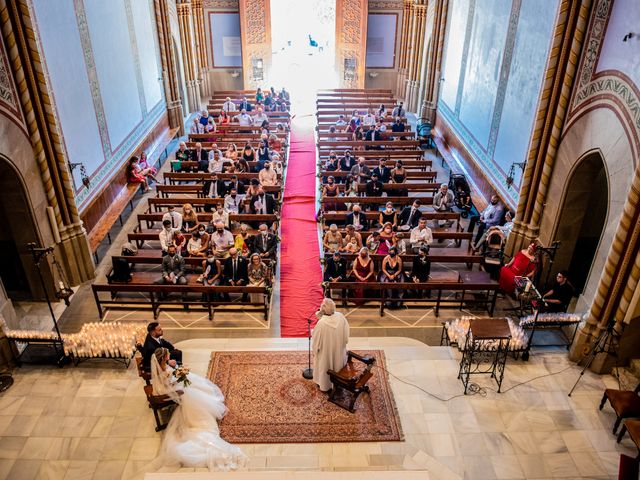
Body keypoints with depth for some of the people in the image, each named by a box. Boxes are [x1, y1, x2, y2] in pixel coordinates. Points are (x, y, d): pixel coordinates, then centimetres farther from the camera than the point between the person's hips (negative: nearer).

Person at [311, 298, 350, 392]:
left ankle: (325, 386, 43)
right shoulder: (341, 317, -23)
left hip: (325, 351, -3)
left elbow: (316, 340, -19)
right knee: (338, 364, 28)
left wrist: (314, 350, -1)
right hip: (339, 349, 4)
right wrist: (342, 343, 10)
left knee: (325, 367, 22)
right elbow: (346, 335, -8)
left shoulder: (321, 323, -35)